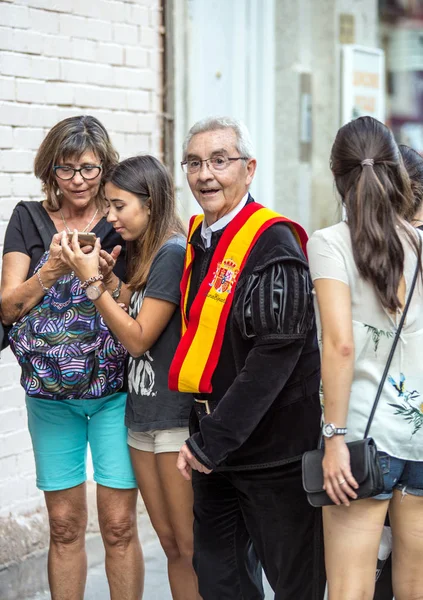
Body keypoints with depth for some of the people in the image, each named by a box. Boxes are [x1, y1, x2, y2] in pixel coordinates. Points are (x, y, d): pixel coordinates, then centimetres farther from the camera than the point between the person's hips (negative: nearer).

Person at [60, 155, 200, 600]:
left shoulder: (173, 253, -14)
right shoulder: (144, 254, 14)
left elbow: (138, 339, -15)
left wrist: (92, 281, -13)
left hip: (177, 416, -9)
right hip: (143, 414, 9)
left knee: (191, 546, -2)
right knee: (170, 543, 12)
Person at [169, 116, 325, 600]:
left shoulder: (272, 241, -15)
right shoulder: (198, 238, 10)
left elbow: (278, 351, -21)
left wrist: (212, 441, -20)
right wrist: (203, 438, 9)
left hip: (275, 450, -8)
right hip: (212, 449, 8)